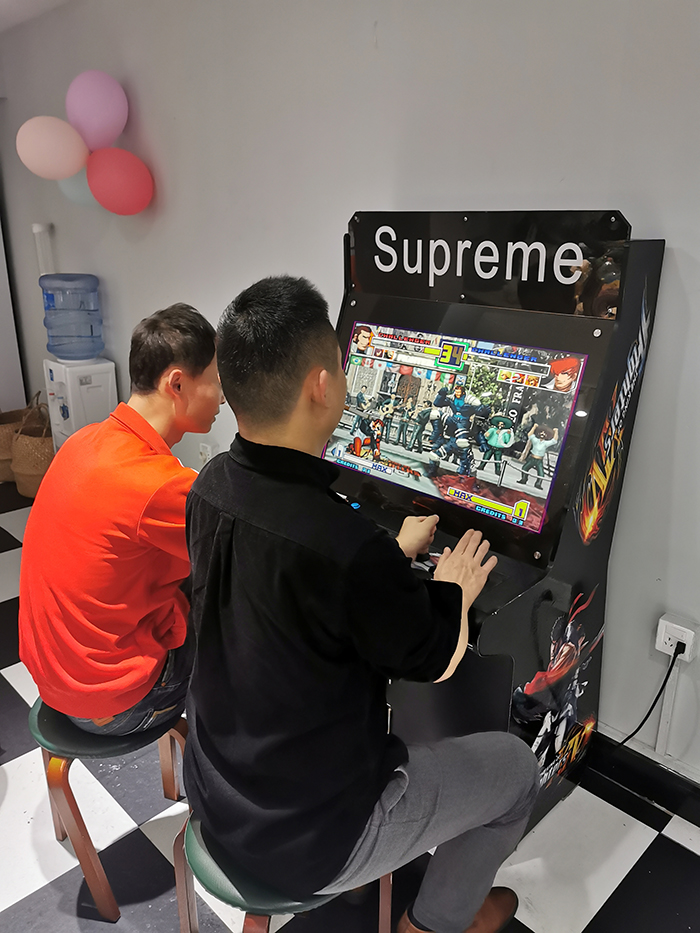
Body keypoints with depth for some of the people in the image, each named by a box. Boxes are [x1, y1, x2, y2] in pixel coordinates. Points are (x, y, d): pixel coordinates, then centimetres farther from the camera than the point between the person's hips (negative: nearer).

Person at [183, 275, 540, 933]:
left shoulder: (210, 488, -12)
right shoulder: (350, 549, -36)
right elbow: (437, 662, -16)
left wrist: (396, 555, 11)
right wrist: (453, 586, 2)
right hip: (308, 842, -7)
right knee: (515, 766, 12)